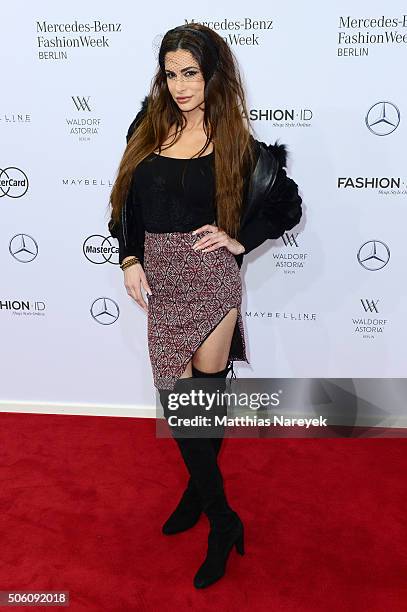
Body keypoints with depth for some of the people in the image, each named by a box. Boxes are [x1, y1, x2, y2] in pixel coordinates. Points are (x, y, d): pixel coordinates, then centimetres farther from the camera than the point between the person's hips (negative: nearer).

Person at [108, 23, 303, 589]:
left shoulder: (236, 141, -2)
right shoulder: (150, 127, 8)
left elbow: (288, 207, 5)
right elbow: (128, 200, 12)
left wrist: (239, 240, -5)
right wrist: (130, 259, 1)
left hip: (209, 278, -4)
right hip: (160, 278, 4)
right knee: (180, 399, 8)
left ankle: (217, 516, 22)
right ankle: (215, 508, 29)